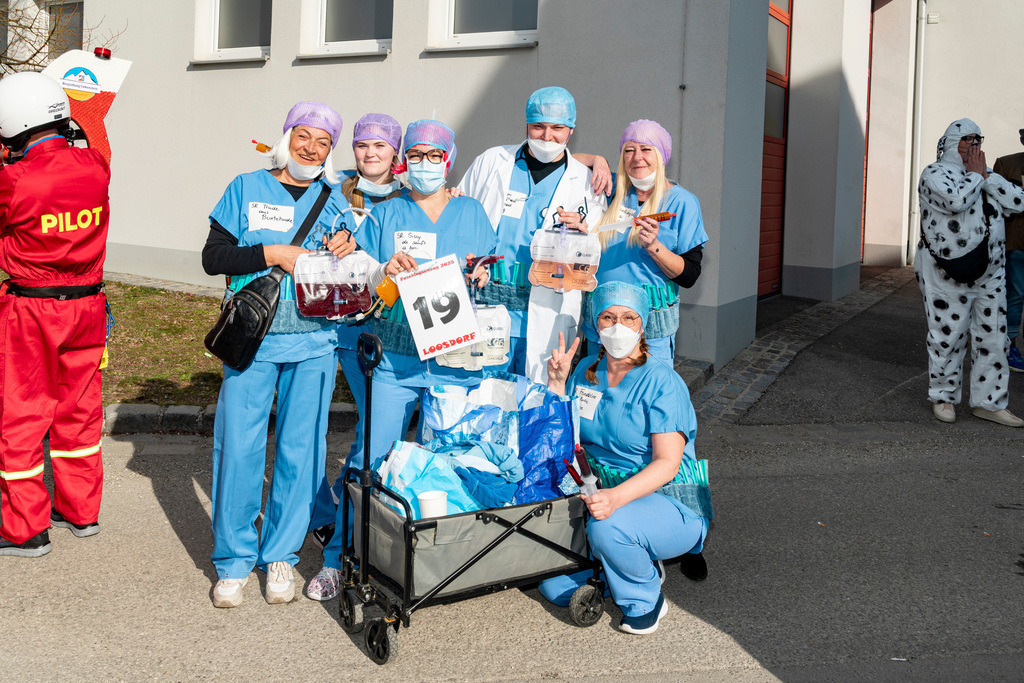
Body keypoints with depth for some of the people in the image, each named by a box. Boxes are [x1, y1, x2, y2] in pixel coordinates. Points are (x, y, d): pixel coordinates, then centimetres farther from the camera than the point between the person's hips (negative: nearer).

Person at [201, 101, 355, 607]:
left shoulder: (334, 200, 12)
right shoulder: (247, 188, 7)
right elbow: (213, 256, 0)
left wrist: (347, 257, -7)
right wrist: (274, 254, -10)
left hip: (314, 342, 2)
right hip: (253, 338, -1)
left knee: (300, 449, 3)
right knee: (239, 445, -4)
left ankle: (281, 555, 19)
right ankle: (233, 560, 12)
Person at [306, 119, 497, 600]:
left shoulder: (472, 213, 14)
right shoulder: (385, 215, 11)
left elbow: (492, 279, 13)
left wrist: (479, 275, -8)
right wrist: (385, 272, -13)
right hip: (397, 358, -1)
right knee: (368, 458, -4)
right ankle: (337, 558, 8)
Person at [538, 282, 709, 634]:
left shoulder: (661, 381, -15)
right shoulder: (587, 371, 5)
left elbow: (667, 464, -23)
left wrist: (616, 498, -39)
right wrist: (556, 383, -4)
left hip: (669, 504, -6)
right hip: (606, 496, 6)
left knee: (606, 527, -37)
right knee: (554, 587, -7)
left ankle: (644, 599, -7)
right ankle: (637, 564, 17)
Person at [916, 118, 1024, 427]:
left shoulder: (985, 174, 16)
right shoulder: (934, 173, -4)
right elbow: (956, 200, -24)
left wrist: (986, 175, -4)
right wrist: (975, 174, -9)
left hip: (990, 272, 6)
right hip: (948, 274, -6)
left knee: (992, 337, 6)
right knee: (948, 337, 1)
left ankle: (989, 403, 14)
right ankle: (943, 397, 18)